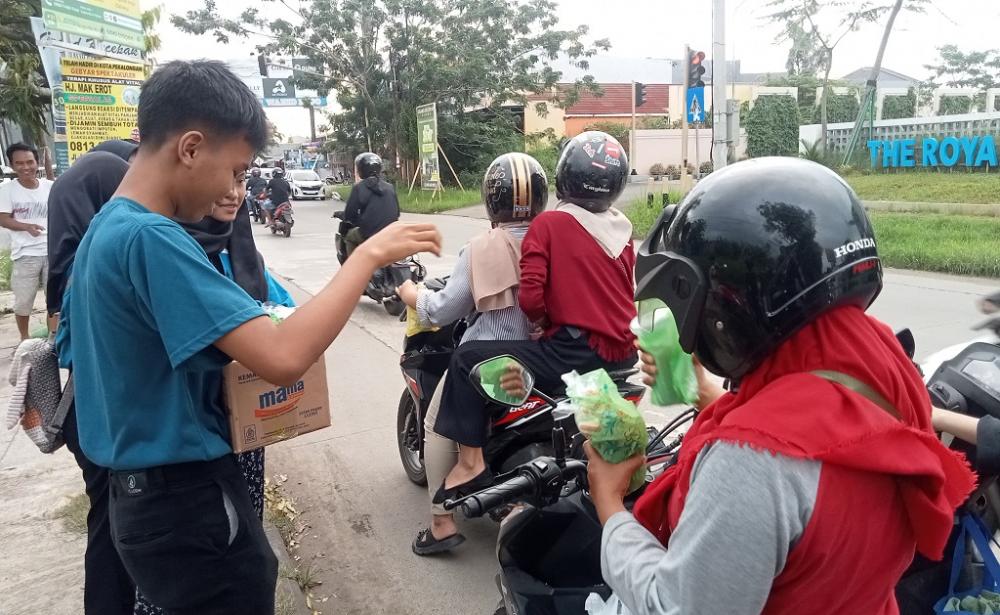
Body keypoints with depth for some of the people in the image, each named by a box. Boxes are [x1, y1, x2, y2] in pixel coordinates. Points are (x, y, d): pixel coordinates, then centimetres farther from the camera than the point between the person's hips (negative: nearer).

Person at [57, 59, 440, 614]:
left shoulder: (102, 232, 7)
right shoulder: (151, 238, -24)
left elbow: (74, 355, 18)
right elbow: (282, 359, -35)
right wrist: (370, 254, -25)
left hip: (141, 494, 10)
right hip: (190, 503, -10)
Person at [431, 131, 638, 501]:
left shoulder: (550, 223, -9)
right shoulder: (623, 227, 9)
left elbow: (529, 296, -17)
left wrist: (542, 320, 6)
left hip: (577, 352, -7)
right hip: (623, 351, 8)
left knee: (467, 360, 0)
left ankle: (471, 463, -4)